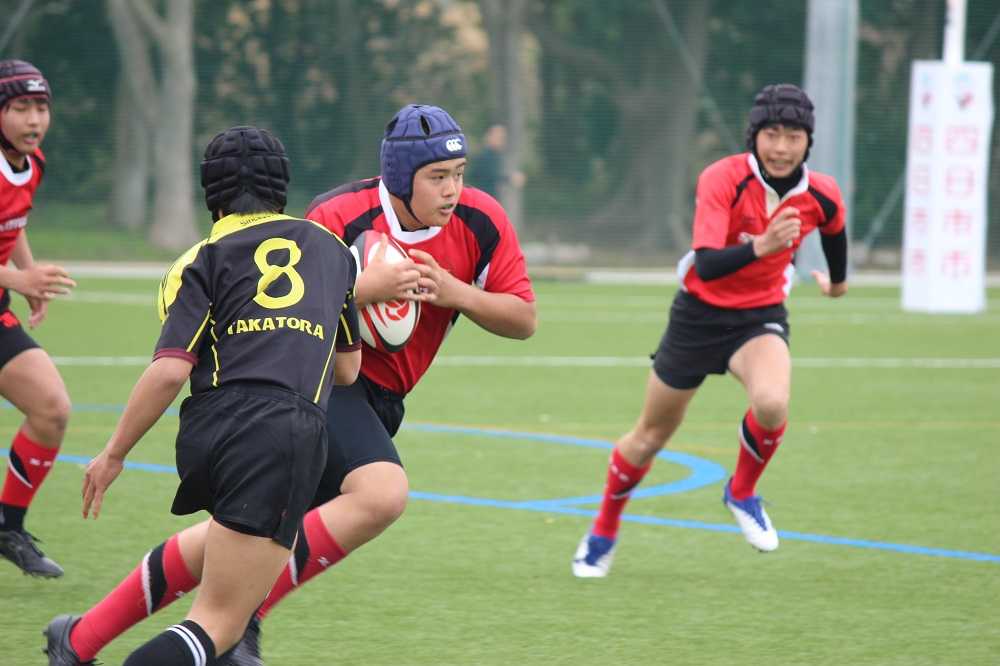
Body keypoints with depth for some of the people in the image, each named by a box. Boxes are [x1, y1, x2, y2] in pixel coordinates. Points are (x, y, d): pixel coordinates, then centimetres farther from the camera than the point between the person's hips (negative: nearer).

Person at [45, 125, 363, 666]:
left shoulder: (203, 259, 12)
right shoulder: (331, 247, 22)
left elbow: (170, 370, -2)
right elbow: (348, 368, 29)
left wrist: (114, 453, 6)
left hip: (207, 437, 1)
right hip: (291, 435, -1)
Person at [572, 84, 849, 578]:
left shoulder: (822, 196, -12)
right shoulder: (722, 180, -25)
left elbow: (833, 229, 14)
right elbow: (706, 264, -35)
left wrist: (838, 280, 32)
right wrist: (759, 246, -52)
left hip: (760, 316, 1)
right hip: (701, 312, -1)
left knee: (772, 404, -32)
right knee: (650, 436, 11)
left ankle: (742, 492, -1)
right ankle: (603, 533, 36)